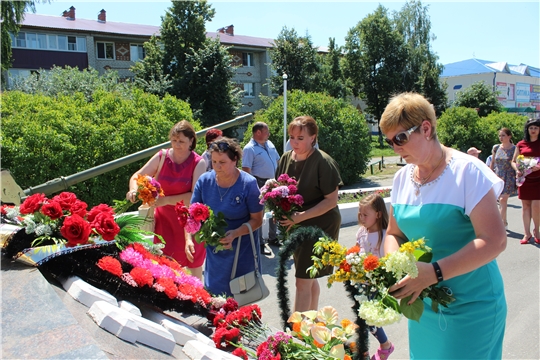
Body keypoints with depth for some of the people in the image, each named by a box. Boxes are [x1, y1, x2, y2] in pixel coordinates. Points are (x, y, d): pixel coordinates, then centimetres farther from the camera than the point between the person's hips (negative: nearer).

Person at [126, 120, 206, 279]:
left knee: (194, 263, 15)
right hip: (164, 218, 2)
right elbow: (136, 177, 1)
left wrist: (166, 200, -29)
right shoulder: (162, 157, -5)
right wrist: (134, 190, -22)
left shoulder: (198, 163, -12)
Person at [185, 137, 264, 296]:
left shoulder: (248, 184, -14)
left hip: (243, 251, -2)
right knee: (213, 295, 11)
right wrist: (189, 239, -18)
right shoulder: (204, 181, -5)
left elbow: (257, 219, -11)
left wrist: (235, 233, -27)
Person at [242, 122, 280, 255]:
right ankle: (260, 243, 12)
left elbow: (277, 161, 18)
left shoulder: (269, 144, 9)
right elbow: (246, 169, -20)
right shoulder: (249, 148, -14)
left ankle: (273, 237, 35)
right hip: (260, 184, -8)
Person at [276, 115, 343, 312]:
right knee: (309, 278, 20)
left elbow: (331, 200, -17)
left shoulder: (323, 162, -17)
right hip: (295, 226, 7)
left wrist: (302, 216, -25)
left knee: (303, 282, -4)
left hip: (320, 225, -7)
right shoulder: (286, 158, 3)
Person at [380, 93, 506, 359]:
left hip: (470, 306, -5)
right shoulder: (402, 178, 3)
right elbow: (394, 233, 10)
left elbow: (494, 241, -21)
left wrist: (433, 272, -29)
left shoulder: (467, 171, -16)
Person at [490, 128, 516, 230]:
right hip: (498, 176, 4)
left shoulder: (514, 149, -3)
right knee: (501, 200, 7)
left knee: (503, 199, -13)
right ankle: (504, 222, 19)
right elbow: (492, 163, 14)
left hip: (509, 177, -4)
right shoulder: (496, 148, 7)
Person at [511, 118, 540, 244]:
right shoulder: (521, 144, 8)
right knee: (525, 205, 6)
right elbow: (513, 161, 13)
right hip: (524, 178, 2)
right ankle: (527, 233, 14)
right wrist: (517, 170, -6)